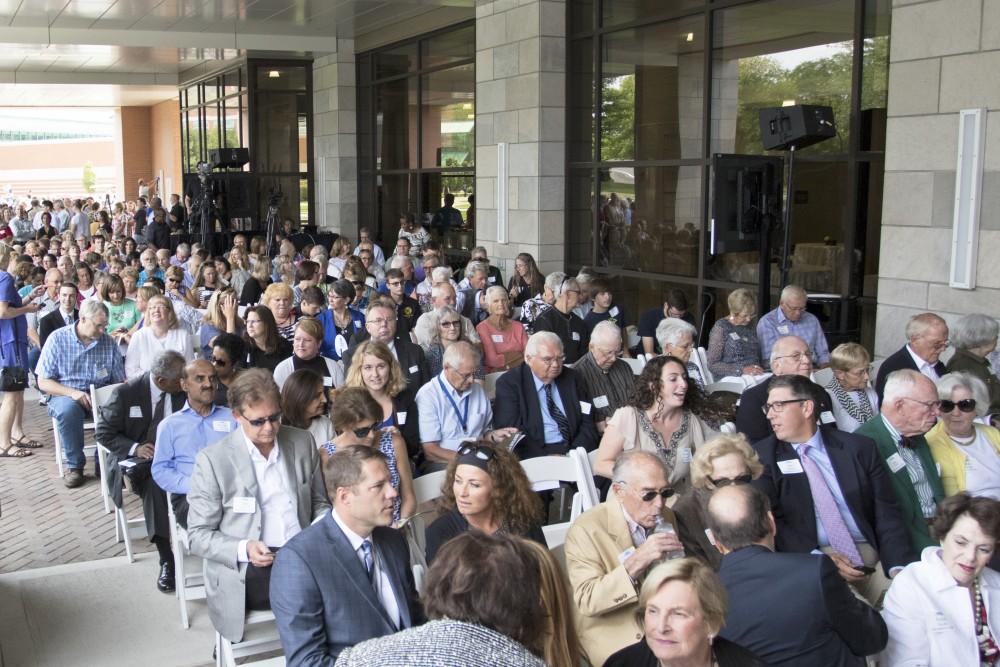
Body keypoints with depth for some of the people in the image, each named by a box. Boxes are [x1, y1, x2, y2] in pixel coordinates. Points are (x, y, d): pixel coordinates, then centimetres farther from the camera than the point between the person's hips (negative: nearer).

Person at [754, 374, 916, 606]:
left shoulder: (858, 448, 8)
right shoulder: (763, 456, 4)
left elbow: (887, 512, 5)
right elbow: (768, 521, -3)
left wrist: (900, 567, -11)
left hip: (871, 556, 3)